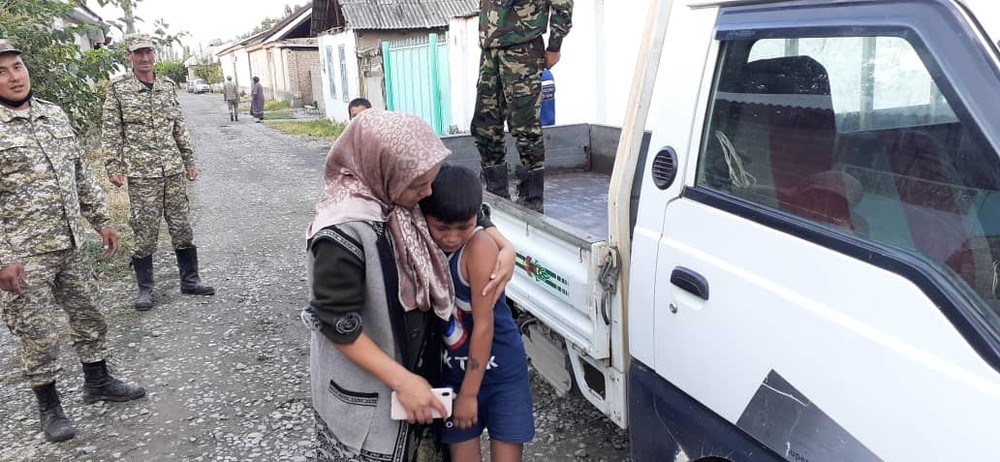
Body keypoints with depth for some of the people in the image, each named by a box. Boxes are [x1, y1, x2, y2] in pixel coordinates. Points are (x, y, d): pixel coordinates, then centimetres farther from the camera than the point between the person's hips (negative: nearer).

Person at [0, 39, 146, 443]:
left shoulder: (55, 115, 7)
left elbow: (80, 173, 15)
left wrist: (101, 220, 13)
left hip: (70, 244, 6)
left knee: (88, 316, 16)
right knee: (39, 334, 5)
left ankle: (97, 381, 35)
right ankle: (48, 406, 24)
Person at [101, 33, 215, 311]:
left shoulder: (168, 86, 9)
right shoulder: (117, 89, -2)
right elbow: (111, 133, -2)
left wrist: (189, 161, 13)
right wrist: (113, 168, -9)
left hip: (174, 172, 4)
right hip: (141, 173, -4)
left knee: (182, 227, 8)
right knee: (145, 232, 2)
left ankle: (190, 280, 21)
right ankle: (144, 290, 15)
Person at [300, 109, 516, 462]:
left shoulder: (400, 200, -7)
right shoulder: (344, 232, -29)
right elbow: (338, 326, -24)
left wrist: (505, 247, -7)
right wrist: (402, 381, -21)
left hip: (413, 362, 7)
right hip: (364, 390, -7)